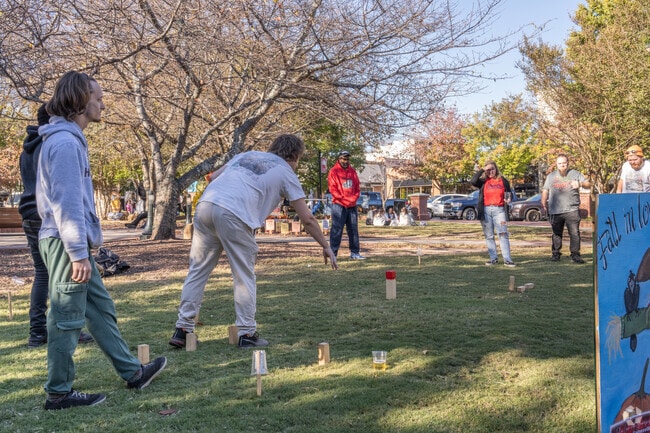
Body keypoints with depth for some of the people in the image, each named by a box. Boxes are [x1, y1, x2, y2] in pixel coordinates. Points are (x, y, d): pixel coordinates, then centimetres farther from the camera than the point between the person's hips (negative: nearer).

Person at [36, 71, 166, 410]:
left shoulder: (71, 138, 15)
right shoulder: (64, 142, -16)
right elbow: (65, 202, -21)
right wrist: (78, 252, -21)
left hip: (74, 243, 10)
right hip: (66, 244, -10)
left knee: (101, 308, 14)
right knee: (67, 319, -1)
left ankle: (132, 372, 24)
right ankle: (59, 392, 12)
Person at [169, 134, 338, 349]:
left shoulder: (246, 155, 30)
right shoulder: (286, 173, 16)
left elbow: (213, 177, 27)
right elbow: (307, 219, 16)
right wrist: (326, 247, 25)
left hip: (205, 204, 5)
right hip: (234, 216, -5)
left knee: (197, 270, 11)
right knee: (244, 276, 8)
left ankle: (183, 329, 14)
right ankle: (246, 333, 10)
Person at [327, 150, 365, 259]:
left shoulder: (352, 171, 13)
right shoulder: (334, 171, -3)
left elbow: (357, 187, 14)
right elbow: (333, 189, -8)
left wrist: (354, 198, -3)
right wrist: (344, 200, -14)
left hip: (352, 205, 6)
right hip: (339, 205, -6)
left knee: (353, 230, 8)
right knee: (337, 230, -7)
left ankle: (354, 253, 14)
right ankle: (333, 253, -5)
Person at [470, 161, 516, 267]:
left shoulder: (503, 180, 9)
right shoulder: (483, 181, 7)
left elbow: (509, 193, 19)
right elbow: (473, 181, -13)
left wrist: (508, 198, -4)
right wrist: (482, 170, -9)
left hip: (499, 210, -1)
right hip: (486, 210, 1)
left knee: (503, 234, -9)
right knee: (489, 236, 6)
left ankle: (507, 259, -9)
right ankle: (493, 258, 14)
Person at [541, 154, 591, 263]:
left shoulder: (575, 174, 9)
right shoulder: (551, 176, 16)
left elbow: (588, 184, 4)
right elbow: (545, 190, 17)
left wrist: (580, 184, -18)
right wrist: (544, 203, 4)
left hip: (572, 210, -2)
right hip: (555, 211, 2)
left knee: (574, 233, -7)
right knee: (556, 233, 8)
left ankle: (575, 254, -3)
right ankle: (555, 253, 17)